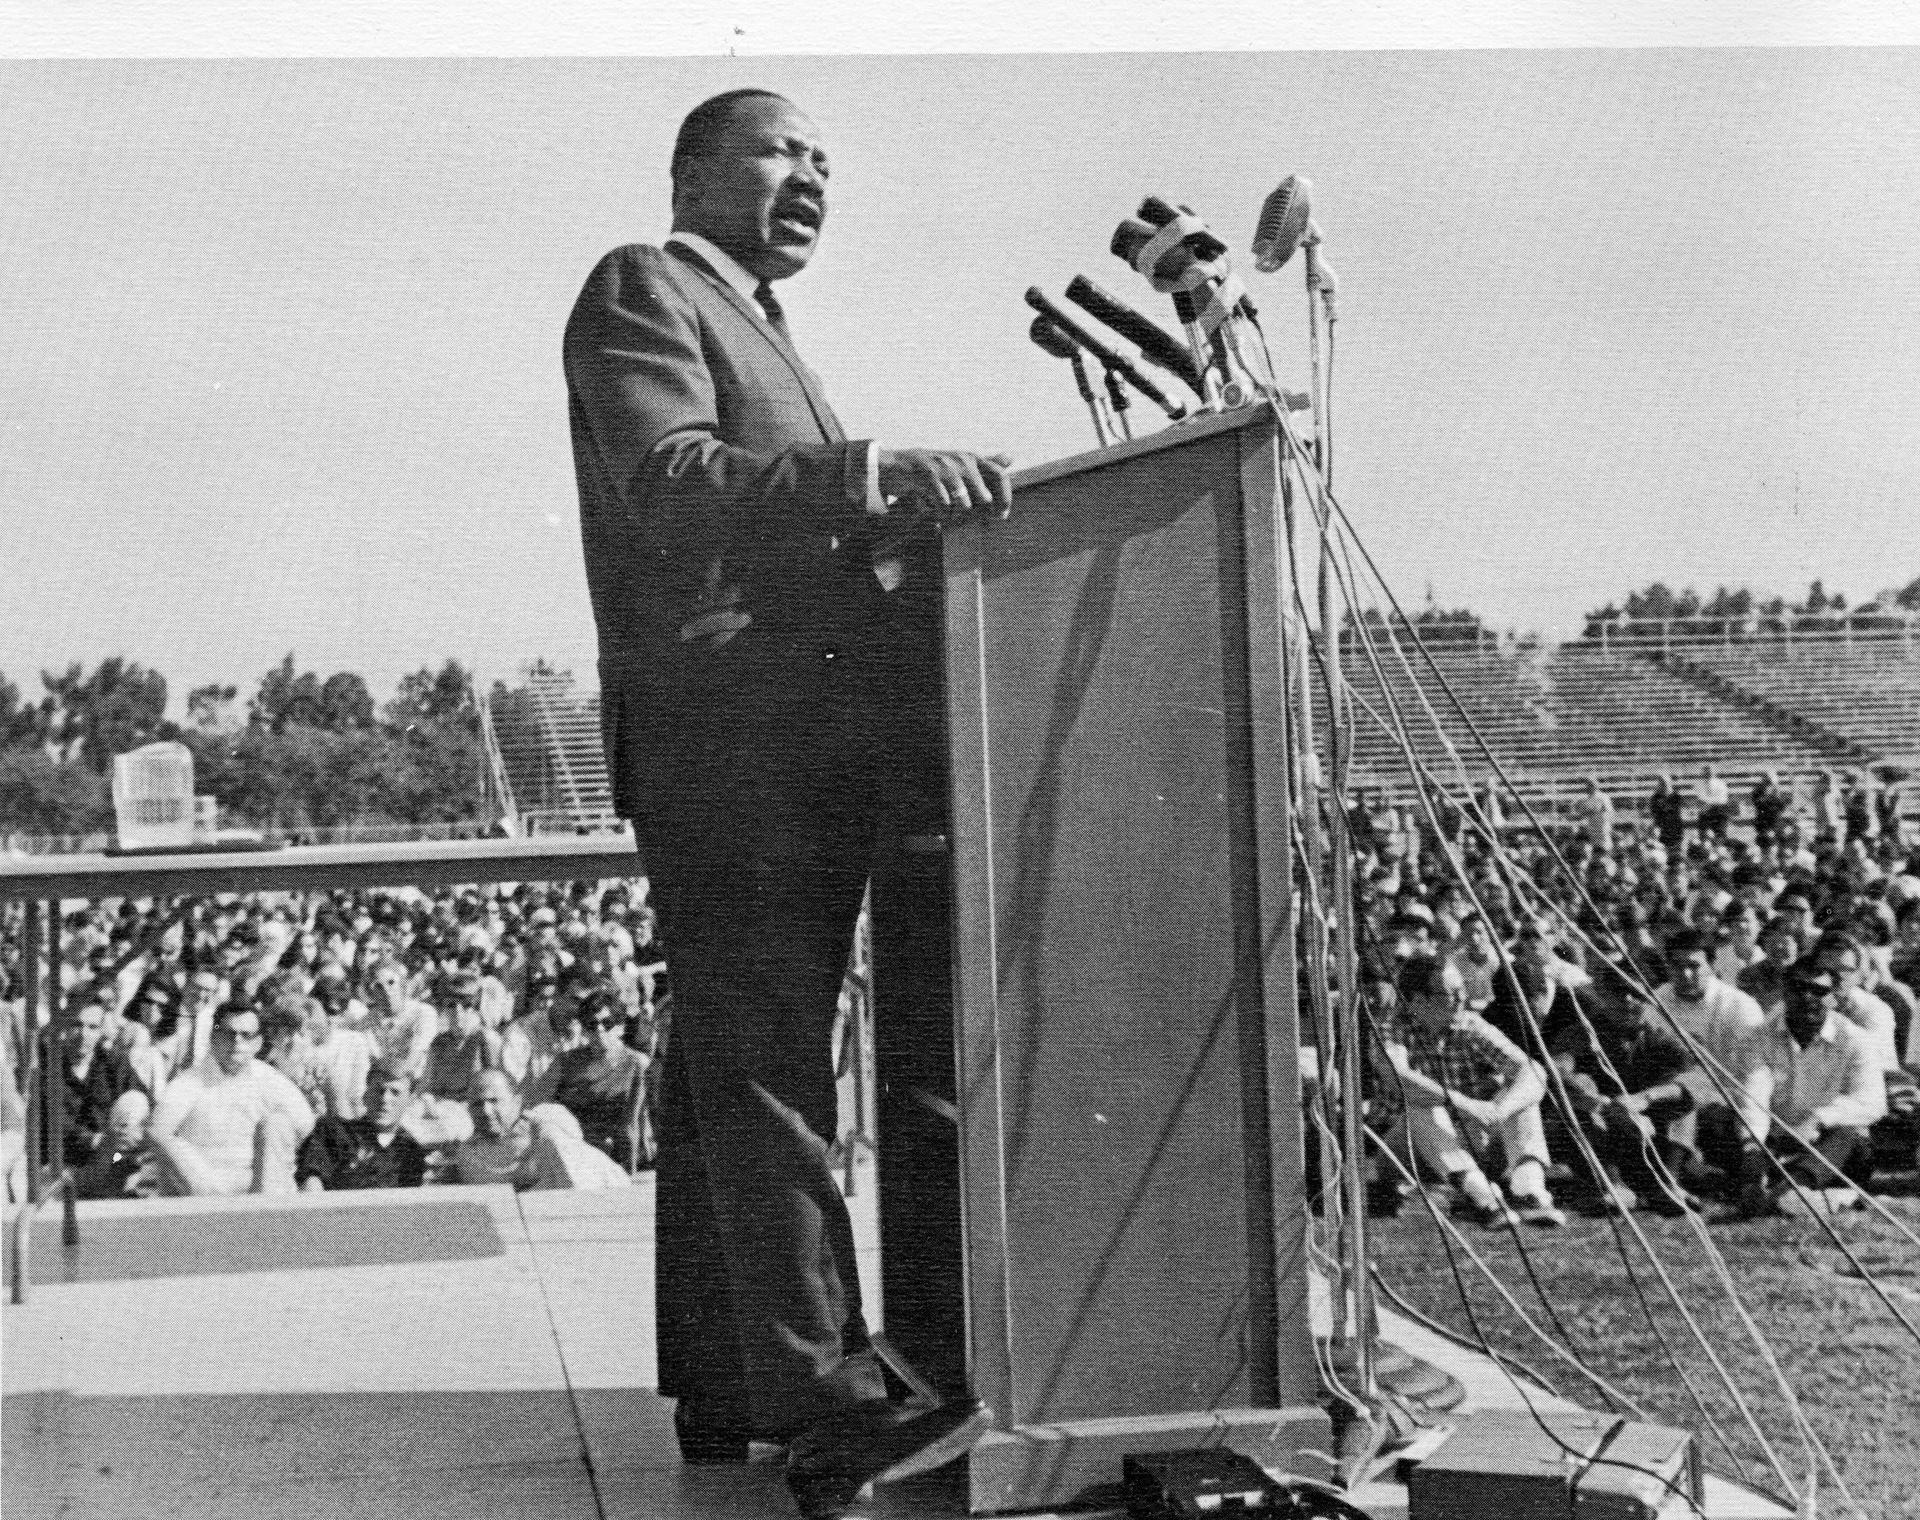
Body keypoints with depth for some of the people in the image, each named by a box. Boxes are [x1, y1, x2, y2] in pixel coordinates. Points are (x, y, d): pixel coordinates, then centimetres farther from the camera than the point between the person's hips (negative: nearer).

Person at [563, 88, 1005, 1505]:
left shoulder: (758, 328, 29)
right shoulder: (641, 289, 0)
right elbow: (672, 482, -18)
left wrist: (922, 509, 10)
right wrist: (873, 472, -28)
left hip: (806, 750, 10)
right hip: (723, 737, -10)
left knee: (735, 1075, 10)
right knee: (766, 1077, -14)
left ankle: (725, 1389, 16)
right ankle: (830, 1414, -17)